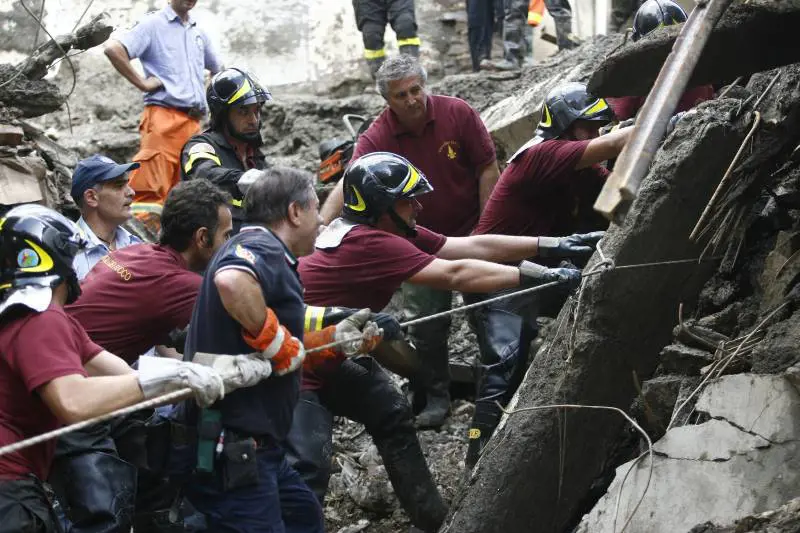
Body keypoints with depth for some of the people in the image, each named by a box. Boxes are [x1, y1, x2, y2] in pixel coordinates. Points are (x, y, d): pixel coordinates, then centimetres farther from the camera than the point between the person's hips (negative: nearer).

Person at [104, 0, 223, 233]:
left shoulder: (198, 33, 21)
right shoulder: (153, 24, 1)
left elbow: (217, 69, 39)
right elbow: (113, 48, -14)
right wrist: (142, 83, -12)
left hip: (193, 123, 7)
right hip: (164, 119, -7)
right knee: (152, 190, -15)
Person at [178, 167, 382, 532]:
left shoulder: (264, 250, 17)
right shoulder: (262, 246, -14)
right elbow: (231, 282, -39)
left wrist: (335, 341, 16)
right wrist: (274, 339, -25)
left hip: (251, 445, 11)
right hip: (231, 450, -11)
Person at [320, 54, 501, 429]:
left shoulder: (458, 114, -15)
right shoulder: (378, 137, -17)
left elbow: (487, 169, -9)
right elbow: (348, 184, -29)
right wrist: (320, 226, -46)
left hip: (469, 230, 0)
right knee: (423, 321, -1)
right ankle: (434, 398, 15)